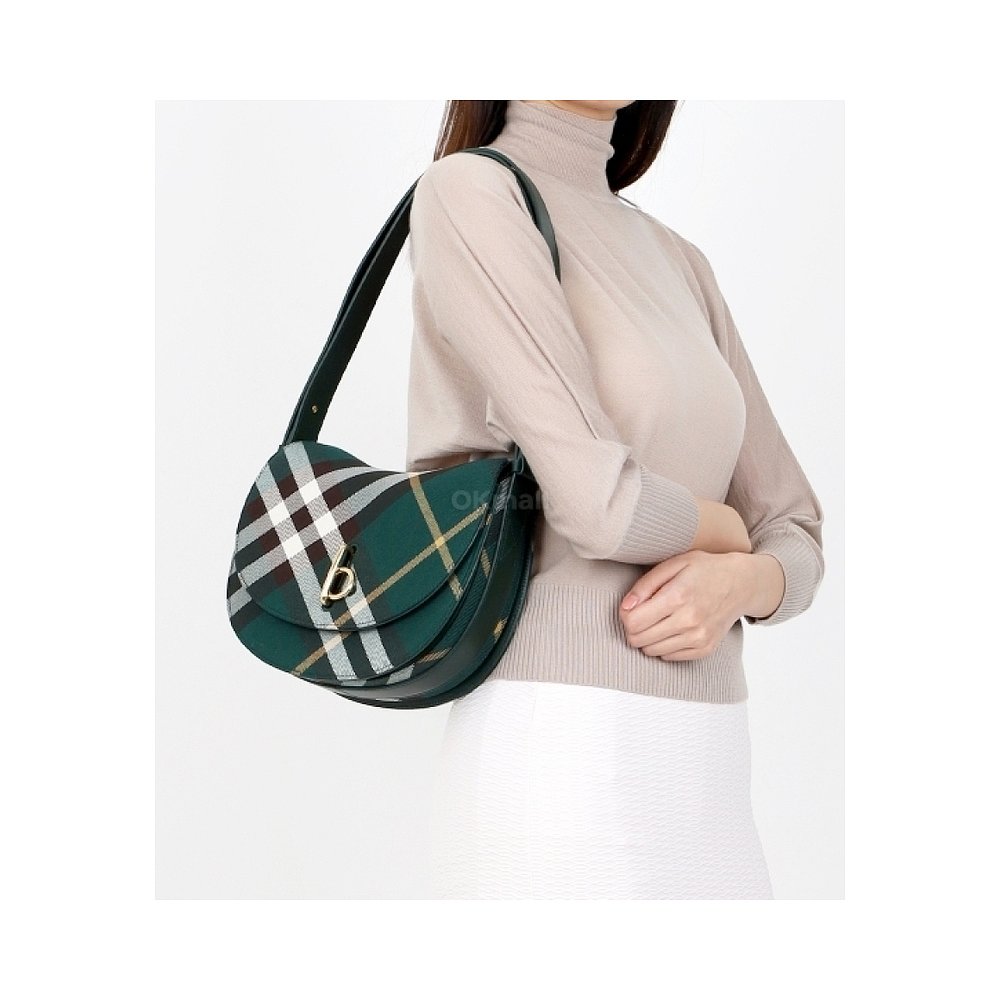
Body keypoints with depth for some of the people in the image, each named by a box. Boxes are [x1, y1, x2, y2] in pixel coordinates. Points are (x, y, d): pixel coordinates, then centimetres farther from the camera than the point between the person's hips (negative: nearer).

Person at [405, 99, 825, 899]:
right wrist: (722, 527, 5)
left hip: (699, 777, 8)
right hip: (554, 772, -8)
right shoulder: (468, 194, -7)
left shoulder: (677, 265, 18)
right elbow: (601, 504, -18)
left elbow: (797, 539, 16)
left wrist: (737, 583, -8)